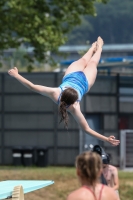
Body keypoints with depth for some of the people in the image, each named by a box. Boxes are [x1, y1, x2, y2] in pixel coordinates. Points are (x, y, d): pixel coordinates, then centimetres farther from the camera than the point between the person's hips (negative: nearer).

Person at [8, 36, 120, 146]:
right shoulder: (74, 109, -48)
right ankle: (98, 47, 65)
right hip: (84, 82, -2)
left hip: (71, 76, 2)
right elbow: (87, 129, -42)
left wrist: (16, 75, -40)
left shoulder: (55, 94, -49)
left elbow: (32, 86, -44)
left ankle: (94, 48, 71)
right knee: (92, 63, 28)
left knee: (83, 61, 34)